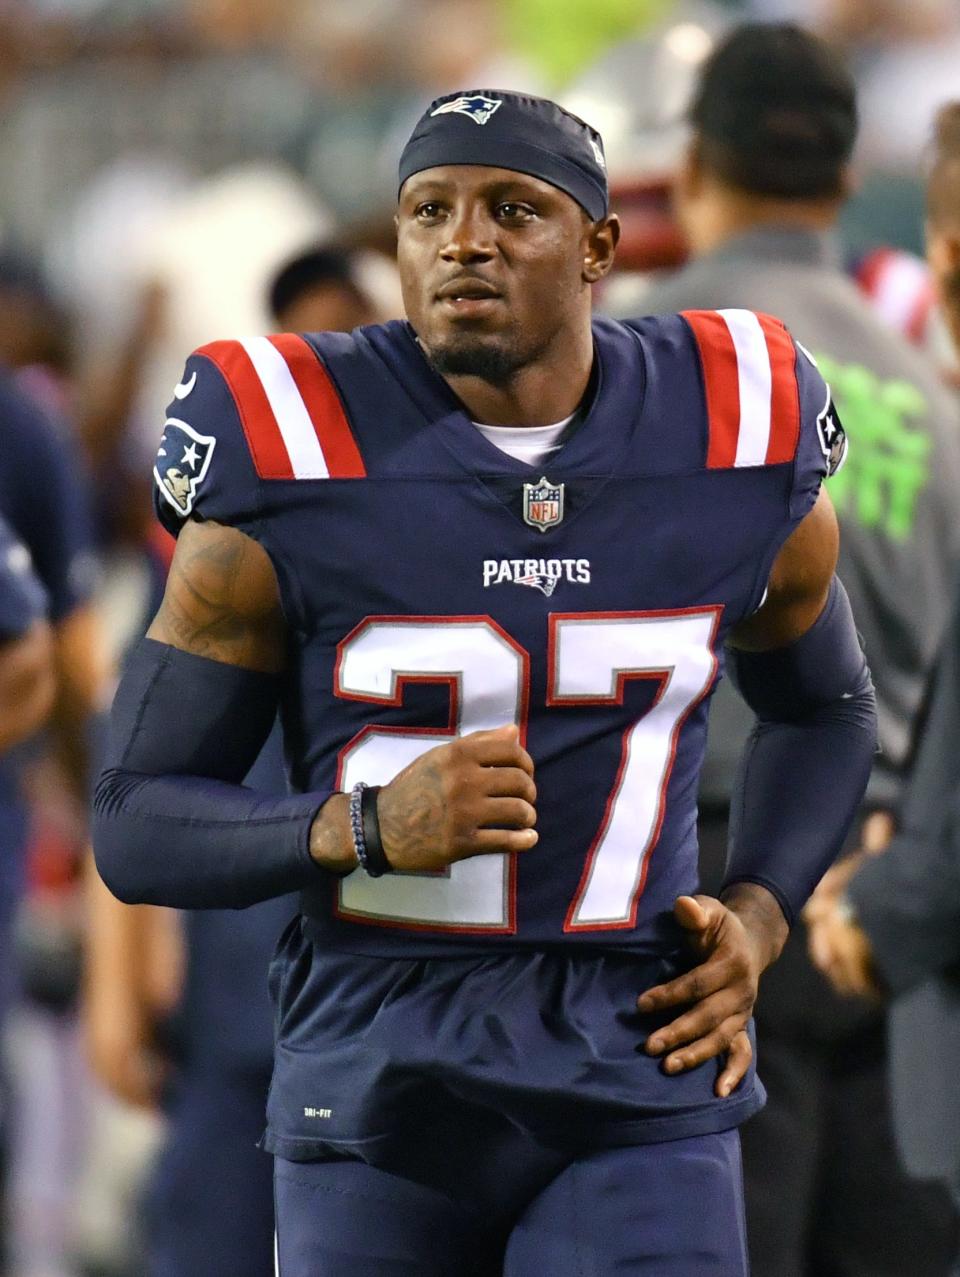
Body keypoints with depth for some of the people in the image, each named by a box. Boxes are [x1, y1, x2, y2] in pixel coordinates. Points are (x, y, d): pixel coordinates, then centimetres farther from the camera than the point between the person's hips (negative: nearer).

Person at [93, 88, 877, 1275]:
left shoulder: (739, 452, 1)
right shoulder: (290, 468, -7)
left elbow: (823, 709, 21)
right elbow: (135, 830, -5)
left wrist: (756, 914, 3)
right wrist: (369, 830, -22)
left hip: (641, 1086, 1)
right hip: (376, 1080, 0)